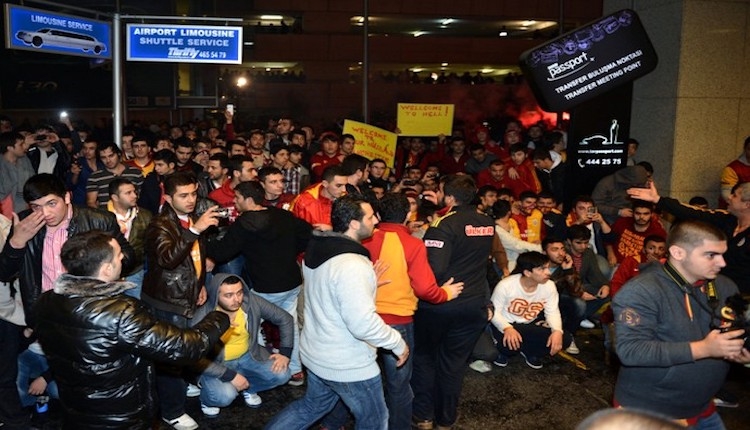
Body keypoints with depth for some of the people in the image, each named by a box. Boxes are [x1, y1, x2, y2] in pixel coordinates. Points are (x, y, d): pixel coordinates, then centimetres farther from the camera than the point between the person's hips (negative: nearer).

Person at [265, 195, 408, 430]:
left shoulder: (316, 250, -2)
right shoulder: (352, 266, -30)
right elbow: (363, 325, -32)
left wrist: (368, 282, 9)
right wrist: (398, 343, -17)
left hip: (315, 354, 8)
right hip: (348, 365, -8)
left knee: (311, 406, 31)